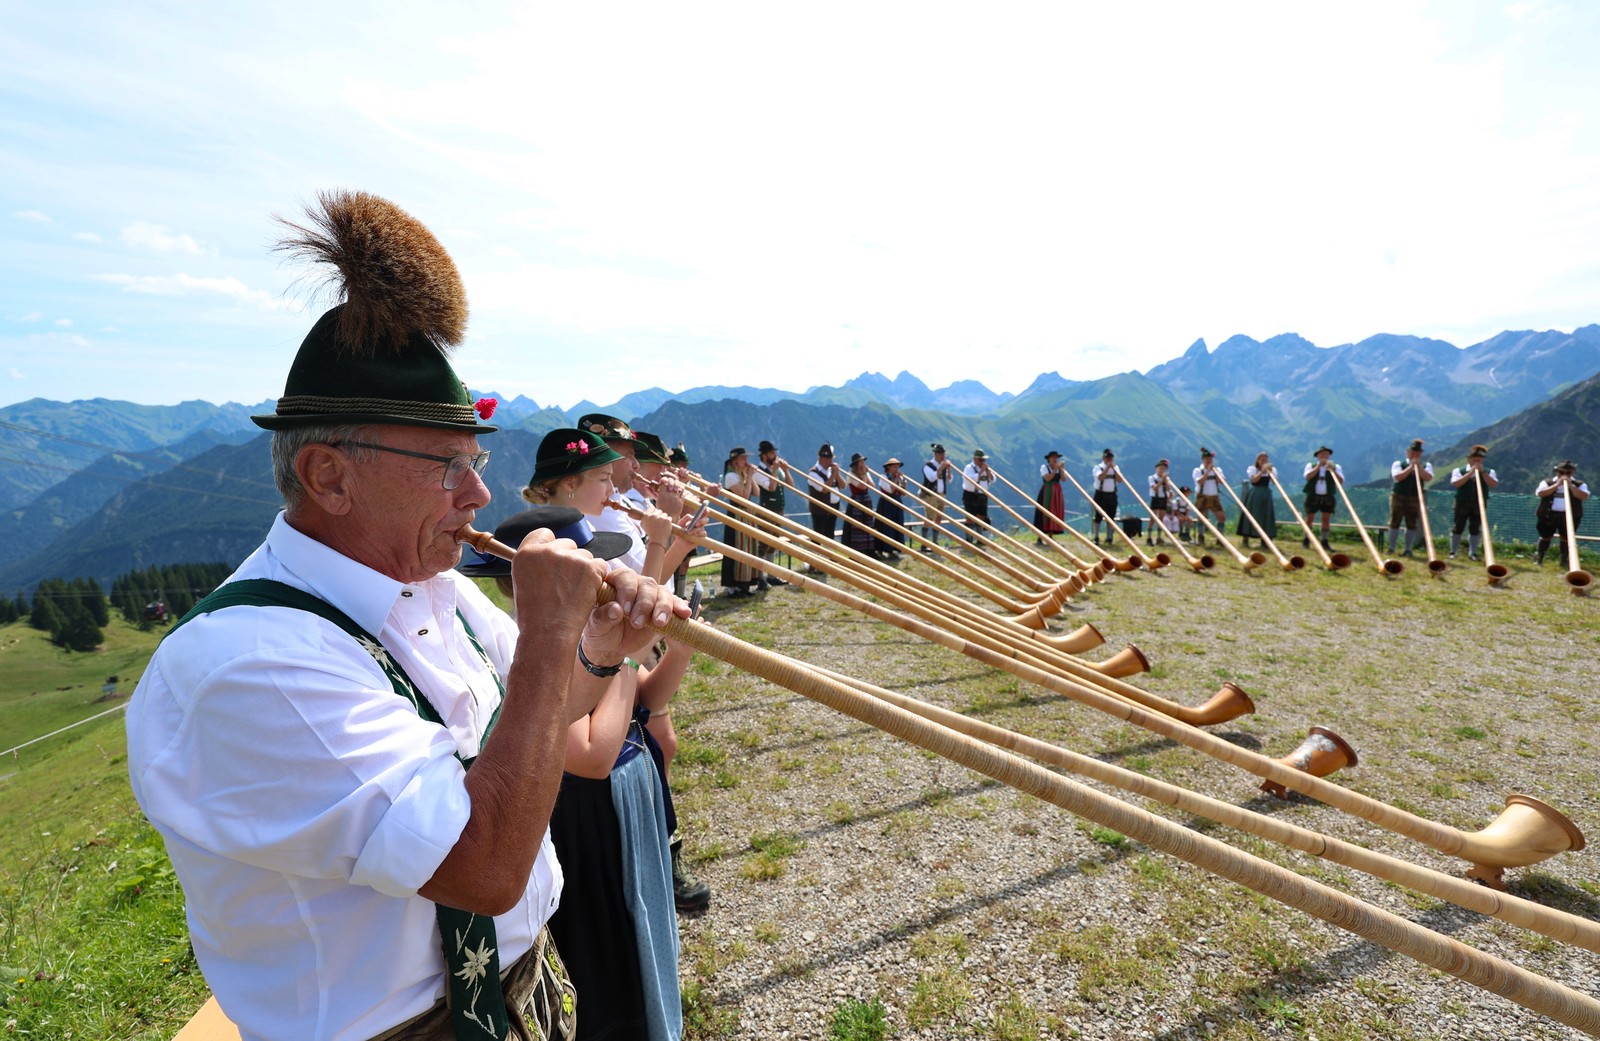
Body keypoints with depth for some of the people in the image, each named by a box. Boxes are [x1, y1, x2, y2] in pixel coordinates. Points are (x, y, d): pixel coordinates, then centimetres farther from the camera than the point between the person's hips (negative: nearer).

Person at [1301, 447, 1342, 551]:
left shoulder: (1336, 467, 6)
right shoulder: (1311, 465, 5)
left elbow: (1340, 481, -8)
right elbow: (1308, 476, -16)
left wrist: (1332, 470, -20)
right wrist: (1319, 466, -19)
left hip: (1328, 498, 1)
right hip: (1313, 496, -1)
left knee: (1326, 519, 1)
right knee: (1309, 518, 0)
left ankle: (1324, 542, 8)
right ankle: (1306, 540, 10)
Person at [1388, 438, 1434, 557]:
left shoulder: (1426, 466, 6)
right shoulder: (1398, 463, 1)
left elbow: (1428, 478, -12)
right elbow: (1398, 477, -16)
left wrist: (1418, 466, -17)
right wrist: (1411, 466, -17)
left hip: (1415, 499, 1)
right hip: (1398, 497, -1)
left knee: (1412, 524, 2)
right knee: (1394, 522, 2)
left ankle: (1408, 550, 10)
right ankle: (1391, 549, 10)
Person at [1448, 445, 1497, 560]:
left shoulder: (1489, 472, 6)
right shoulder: (1459, 470, 0)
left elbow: (1494, 484, -10)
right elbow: (1456, 483, -17)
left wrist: (1482, 472, -14)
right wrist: (1471, 472, -18)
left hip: (1479, 505, 2)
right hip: (1462, 504, -2)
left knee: (1475, 530, 6)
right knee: (1457, 528, 1)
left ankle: (1472, 553, 13)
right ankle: (1452, 552, 9)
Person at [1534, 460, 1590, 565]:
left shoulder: (1579, 484, 5)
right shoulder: (1547, 482, 3)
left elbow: (1584, 496, -13)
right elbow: (1540, 493, -14)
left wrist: (1571, 485, -18)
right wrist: (1557, 484, -17)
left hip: (1570, 516, 0)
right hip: (1548, 515, 0)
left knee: (1566, 538, 3)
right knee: (1545, 536, 7)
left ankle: (1564, 559, 14)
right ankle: (1539, 557, 18)